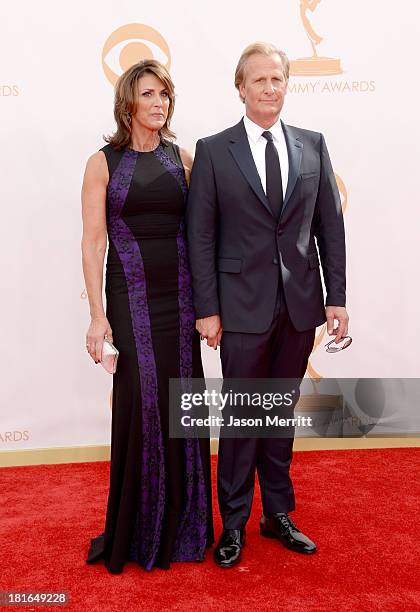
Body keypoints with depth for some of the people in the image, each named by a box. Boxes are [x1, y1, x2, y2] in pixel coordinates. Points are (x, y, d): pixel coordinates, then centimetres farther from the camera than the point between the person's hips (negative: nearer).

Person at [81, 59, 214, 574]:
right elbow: (93, 242, -5)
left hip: (180, 296, 3)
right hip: (132, 298, -3)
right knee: (142, 400, -2)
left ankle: (181, 522, 27)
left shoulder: (181, 158, 8)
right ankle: (138, 530, 20)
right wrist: (98, 315, -11)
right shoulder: (103, 163, -1)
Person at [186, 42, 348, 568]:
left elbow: (330, 225, 6)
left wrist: (336, 297, 1)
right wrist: (207, 308, -8)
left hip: (300, 305, 3)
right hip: (244, 306, -3)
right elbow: (200, 236, -3)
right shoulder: (213, 150, -1)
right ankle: (234, 522, 24)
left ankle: (278, 514, 31)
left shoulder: (313, 146, 7)